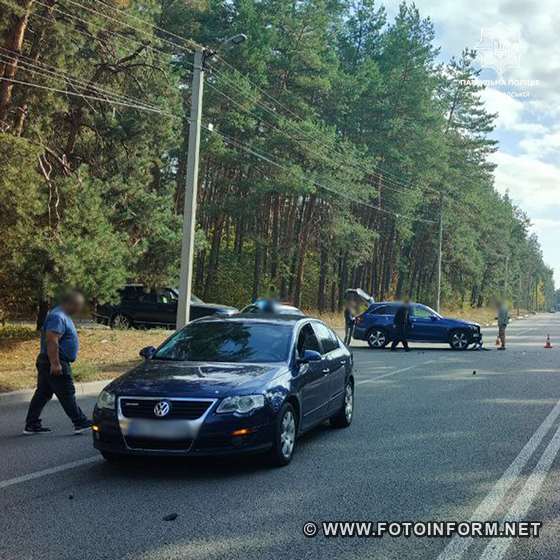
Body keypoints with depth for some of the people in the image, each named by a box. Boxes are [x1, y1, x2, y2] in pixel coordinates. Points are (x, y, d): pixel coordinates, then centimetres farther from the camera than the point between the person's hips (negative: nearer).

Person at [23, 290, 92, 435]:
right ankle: (80, 423, 2)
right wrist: (55, 363, -27)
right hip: (55, 364, -11)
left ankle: (31, 425, 16)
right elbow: (52, 341, -26)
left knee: (42, 394, 12)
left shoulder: (62, 315, 16)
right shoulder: (58, 317, -18)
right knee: (67, 394, -4)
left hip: (47, 363, 11)